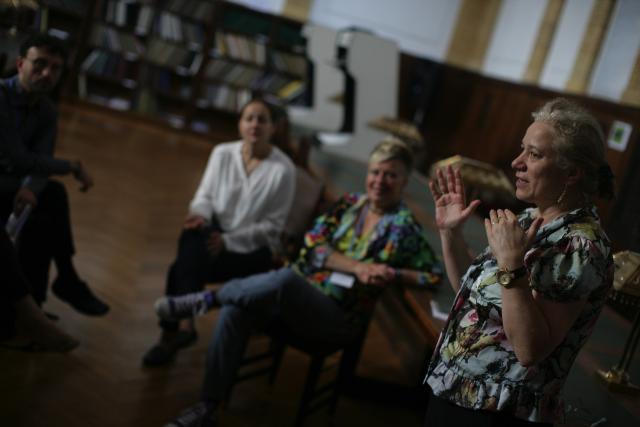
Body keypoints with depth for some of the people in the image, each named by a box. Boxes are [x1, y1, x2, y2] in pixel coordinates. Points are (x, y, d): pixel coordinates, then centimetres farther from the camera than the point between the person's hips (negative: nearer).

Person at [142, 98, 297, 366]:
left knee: (182, 267, -28)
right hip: (216, 233, 4)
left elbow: (272, 226, -10)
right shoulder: (222, 153, 2)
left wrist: (228, 241, -19)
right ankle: (183, 323, -34)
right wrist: (200, 214, -24)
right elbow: (205, 195, 1)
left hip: (253, 248, -4)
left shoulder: (283, 169, -11)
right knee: (193, 235, -34)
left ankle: (173, 331, -17)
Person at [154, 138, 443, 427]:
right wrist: (357, 267, -16)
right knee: (235, 310, -24)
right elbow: (312, 245, -2)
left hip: (338, 318, -5)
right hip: (296, 296, 5)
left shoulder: (403, 226, -2)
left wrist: (394, 274, -18)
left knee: (285, 278, -36)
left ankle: (207, 299, -16)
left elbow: (434, 275, -4)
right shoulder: (349, 203, 10)